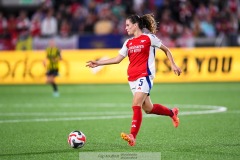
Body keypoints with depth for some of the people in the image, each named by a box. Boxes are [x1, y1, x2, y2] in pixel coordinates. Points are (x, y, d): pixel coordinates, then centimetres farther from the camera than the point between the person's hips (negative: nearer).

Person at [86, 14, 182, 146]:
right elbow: (117, 59, 16)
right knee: (148, 108, 12)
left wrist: (173, 65, 3)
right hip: (132, 78, 7)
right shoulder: (128, 43, 15)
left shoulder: (149, 38, -2)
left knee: (136, 105, -21)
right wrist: (98, 63, 10)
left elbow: (166, 50, 8)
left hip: (145, 76, -7)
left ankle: (132, 137, -29)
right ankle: (172, 113, 39)